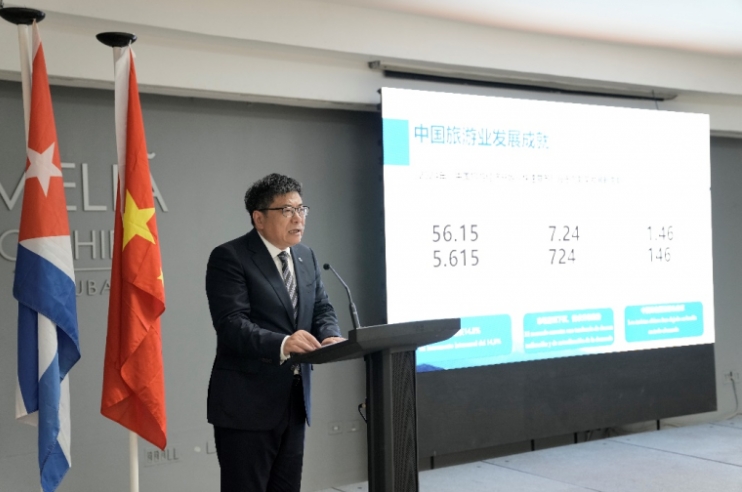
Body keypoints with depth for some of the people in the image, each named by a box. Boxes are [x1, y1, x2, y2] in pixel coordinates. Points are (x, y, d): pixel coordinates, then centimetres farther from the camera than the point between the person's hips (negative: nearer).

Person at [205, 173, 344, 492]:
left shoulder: (306, 257, 12)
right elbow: (231, 324, -21)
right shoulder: (229, 257, -11)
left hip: (294, 400, 7)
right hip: (247, 403, -7)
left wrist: (331, 337, -12)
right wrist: (282, 343, -37)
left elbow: (322, 309, 12)